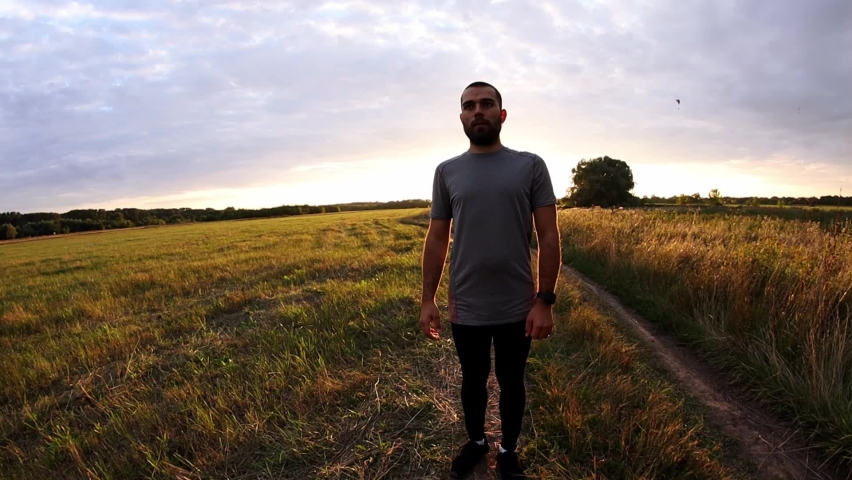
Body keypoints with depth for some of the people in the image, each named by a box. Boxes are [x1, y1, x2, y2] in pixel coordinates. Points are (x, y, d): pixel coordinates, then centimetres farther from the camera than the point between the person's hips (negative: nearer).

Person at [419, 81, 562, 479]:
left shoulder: (530, 166, -3)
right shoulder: (447, 172, 2)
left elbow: (548, 237, -5)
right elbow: (437, 239, 3)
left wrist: (545, 301, -10)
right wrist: (428, 300, 0)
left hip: (516, 308, -1)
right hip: (465, 308, 1)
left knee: (511, 383, 18)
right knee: (473, 380, 20)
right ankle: (475, 442, 45)